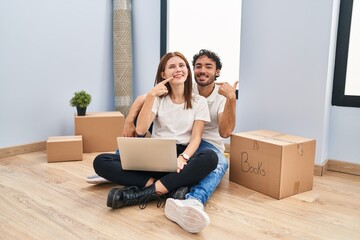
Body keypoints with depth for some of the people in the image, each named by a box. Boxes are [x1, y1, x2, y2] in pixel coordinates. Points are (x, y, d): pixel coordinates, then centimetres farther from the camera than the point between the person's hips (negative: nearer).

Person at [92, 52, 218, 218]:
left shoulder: (199, 101, 7)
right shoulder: (158, 99, 9)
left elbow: (196, 137, -2)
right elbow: (140, 130, -5)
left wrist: (183, 157, -23)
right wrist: (150, 96, -14)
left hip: (182, 155, -1)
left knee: (210, 157, -36)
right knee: (101, 161, -21)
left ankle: (144, 193, -33)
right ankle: (173, 186, -31)